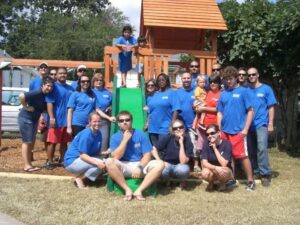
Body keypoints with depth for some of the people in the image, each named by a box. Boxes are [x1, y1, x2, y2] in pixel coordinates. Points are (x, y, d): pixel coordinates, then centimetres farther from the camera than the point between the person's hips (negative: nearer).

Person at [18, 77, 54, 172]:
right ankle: (27, 165, -1)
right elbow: (21, 96, -33)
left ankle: (29, 164, 20)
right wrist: (26, 107, -22)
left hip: (34, 119, 9)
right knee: (27, 142, -6)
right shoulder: (37, 93, -22)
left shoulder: (47, 95, 3)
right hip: (25, 118, -9)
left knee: (31, 142, 12)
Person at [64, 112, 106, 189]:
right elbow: (82, 155, -26)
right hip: (72, 161, -8)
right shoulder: (86, 134, -23)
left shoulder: (98, 133, 1)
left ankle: (81, 175, 2)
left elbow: (97, 152, 3)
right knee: (99, 164, -23)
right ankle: (79, 178, -8)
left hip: (84, 159, 8)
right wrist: (97, 162, -35)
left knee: (104, 163, -7)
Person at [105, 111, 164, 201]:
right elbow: (116, 157, -14)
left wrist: (140, 168, -22)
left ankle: (139, 190, -28)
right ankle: (127, 190, -25)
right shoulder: (115, 137, -2)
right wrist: (125, 140, -18)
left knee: (160, 164, -25)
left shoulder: (141, 135, -1)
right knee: (109, 162, -31)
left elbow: (147, 155, -5)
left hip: (141, 165, 1)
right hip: (124, 167, -1)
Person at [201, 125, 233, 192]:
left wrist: (215, 148, -26)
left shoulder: (226, 144, -18)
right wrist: (215, 168, -36)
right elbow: (204, 163, -17)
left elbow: (224, 164, -26)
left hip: (225, 170, -1)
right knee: (205, 173, -33)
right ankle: (211, 183, 5)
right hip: (212, 169, 2)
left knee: (222, 171, -37)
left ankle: (223, 183, 0)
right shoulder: (206, 144, -11)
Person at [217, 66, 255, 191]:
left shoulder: (243, 91, -2)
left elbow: (250, 111, -4)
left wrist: (245, 129, -11)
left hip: (238, 130, -5)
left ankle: (250, 181, 10)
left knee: (243, 156, -1)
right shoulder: (223, 94, 10)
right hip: (225, 131, 5)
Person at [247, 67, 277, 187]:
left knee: (261, 148, -13)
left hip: (261, 124, -3)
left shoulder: (266, 89, 1)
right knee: (251, 150, 9)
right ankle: (255, 171, 22)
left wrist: (270, 124, -7)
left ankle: (265, 173, -5)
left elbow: (271, 107, 0)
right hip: (249, 125, 4)